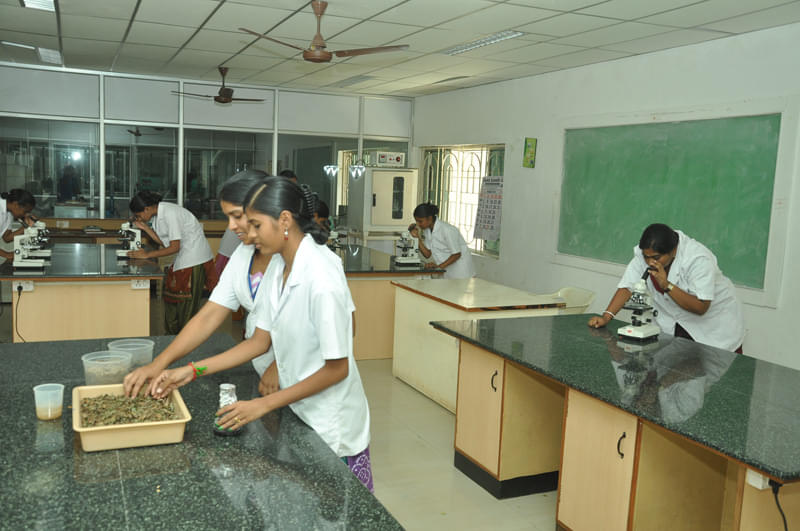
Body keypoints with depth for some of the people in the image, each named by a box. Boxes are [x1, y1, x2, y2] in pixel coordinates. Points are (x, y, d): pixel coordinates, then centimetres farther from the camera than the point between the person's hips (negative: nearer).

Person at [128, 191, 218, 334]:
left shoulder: (170, 213, -22)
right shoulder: (159, 212, 6)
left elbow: (174, 247, -21)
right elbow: (163, 242, 8)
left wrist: (147, 254, -17)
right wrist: (145, 228, 1)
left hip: (195, 257, -10)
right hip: (184, 256, 10)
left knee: (187, 302, -3)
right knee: (171, 295, 12)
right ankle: (173, 333, 24)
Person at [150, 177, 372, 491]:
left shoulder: (322, 279, -26)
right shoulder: (278, 266, 0)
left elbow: (336, 369, -21)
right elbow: (260, 341, 6)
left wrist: (264, 405, -17)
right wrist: (193, 371, -1)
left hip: (333, 427, -7)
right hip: (298, 412, 7)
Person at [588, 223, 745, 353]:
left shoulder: (698, 259, -30)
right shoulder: (644, 252, -16)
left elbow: (700, 308, -31)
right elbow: (627, 286, -15)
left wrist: (667, 285, -40)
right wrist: (606, 316, -27)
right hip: (674, 326, 4)